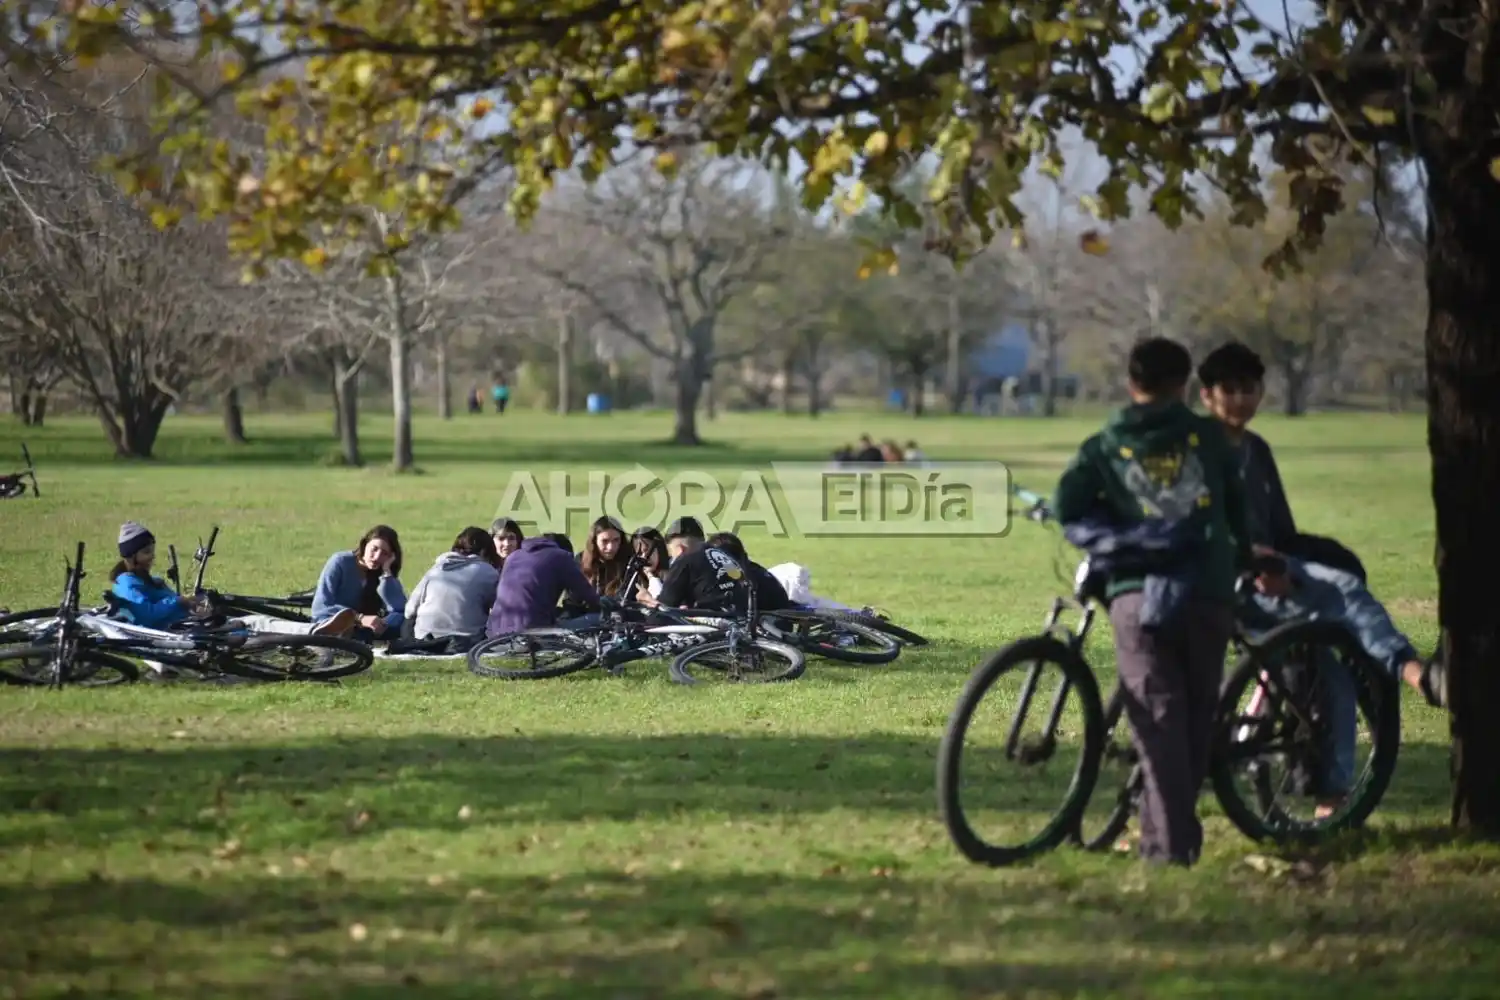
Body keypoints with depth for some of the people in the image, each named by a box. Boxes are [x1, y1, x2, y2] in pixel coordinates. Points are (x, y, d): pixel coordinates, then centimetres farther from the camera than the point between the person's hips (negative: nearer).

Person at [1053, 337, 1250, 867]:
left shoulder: (1104, 446, 9)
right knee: (1196, 717, 12)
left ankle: (1170, 842, -11)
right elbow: (1239, 506, 18)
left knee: (1159, 720, -3)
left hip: (1139, 594, -1)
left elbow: (1069, 508, 2)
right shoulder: (1208, 436, 11)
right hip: (1208, 593, 1)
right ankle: (1179, 832, 19)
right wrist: (1242, 560, 35)